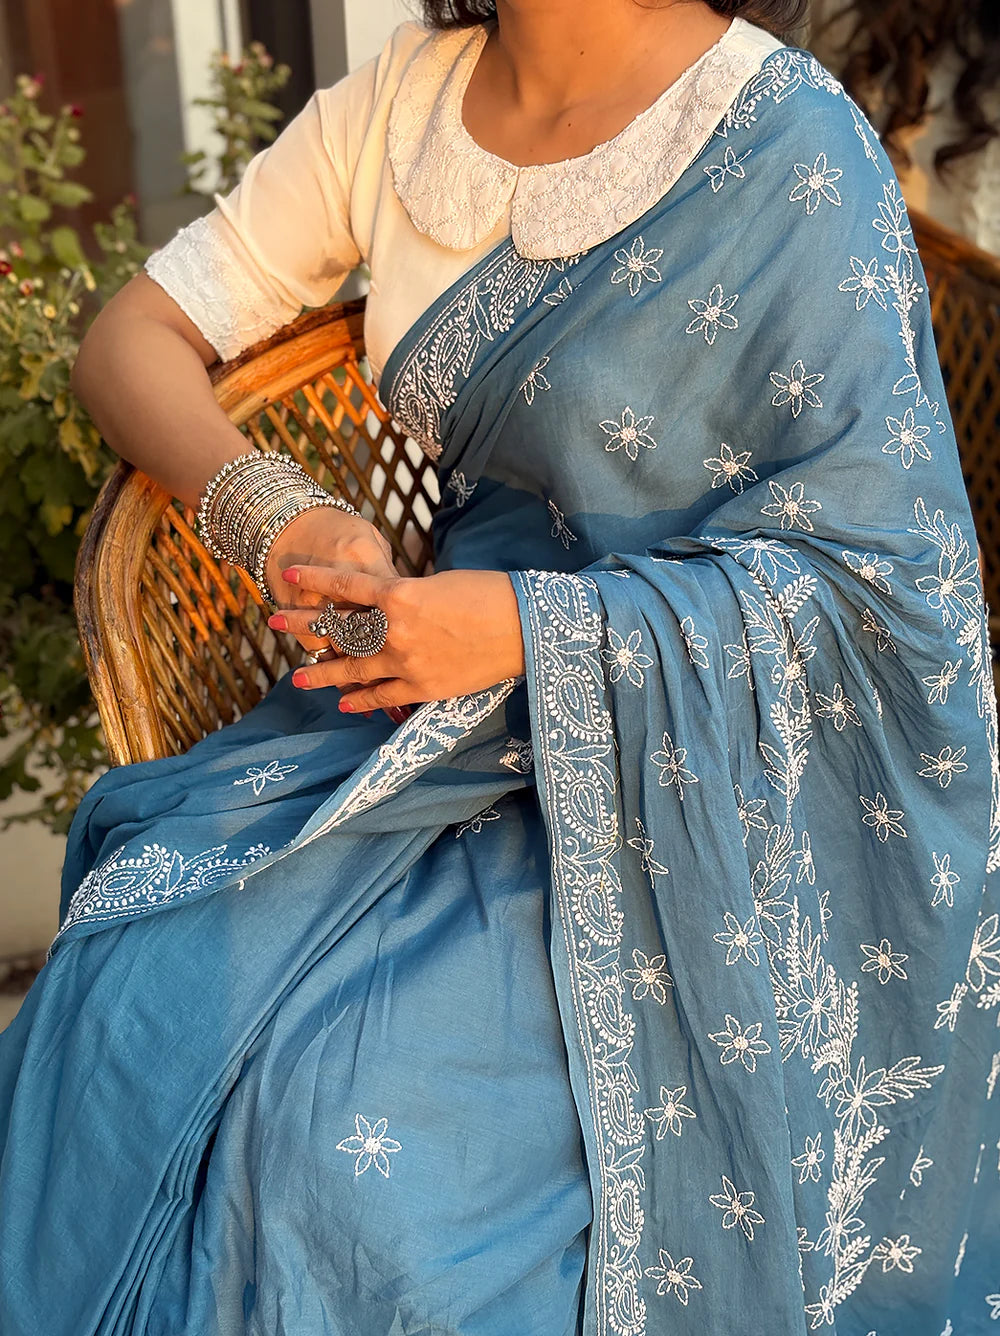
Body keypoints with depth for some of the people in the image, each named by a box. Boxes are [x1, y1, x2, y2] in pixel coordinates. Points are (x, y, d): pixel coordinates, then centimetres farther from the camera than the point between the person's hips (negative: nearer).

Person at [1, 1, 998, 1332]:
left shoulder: (792, 153, -15)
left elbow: (884, 575, -14)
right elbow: (133, 336, 7)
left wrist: (530, 628, -22)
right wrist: (273, 508, -14)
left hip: (678, 783, -5)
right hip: (459, 694, 5)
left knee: (344, 1109, -22)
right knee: (141, 982, -16)